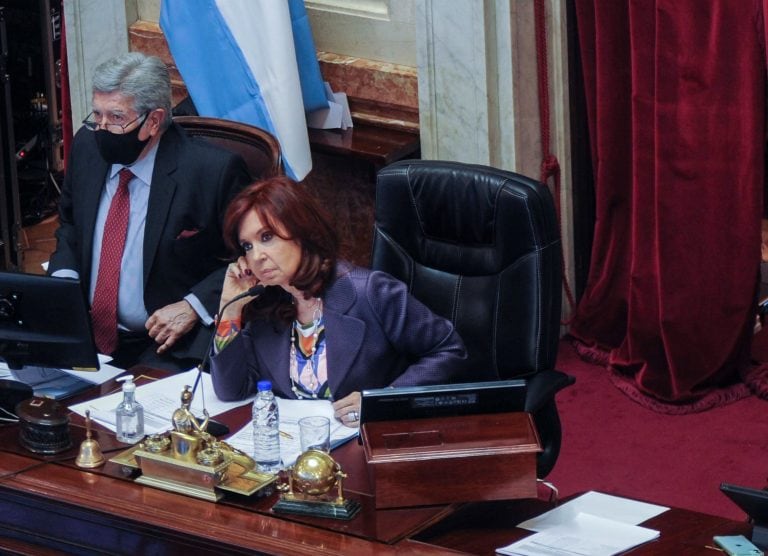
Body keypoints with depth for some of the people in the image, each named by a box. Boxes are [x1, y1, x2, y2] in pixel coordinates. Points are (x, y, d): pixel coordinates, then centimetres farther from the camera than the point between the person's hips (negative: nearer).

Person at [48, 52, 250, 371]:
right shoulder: (87, 146, 4)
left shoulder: (214, 171, -13)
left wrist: (193, 306, -14)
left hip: (165, 346, -5)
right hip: (84, 334, 6)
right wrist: (63, 277, 4)